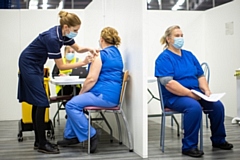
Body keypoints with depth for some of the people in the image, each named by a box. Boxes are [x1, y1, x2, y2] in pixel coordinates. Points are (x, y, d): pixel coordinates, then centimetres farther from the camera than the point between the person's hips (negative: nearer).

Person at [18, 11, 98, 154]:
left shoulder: (64, 34, -3)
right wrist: (83, 63, -24)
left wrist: (88, 49, -9)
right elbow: (61, 66, -23)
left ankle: (38, 141, 15)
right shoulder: (53, 38, -29)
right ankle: (42, 144, -4)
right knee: (41, 102, -10)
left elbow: (78, 49, 11)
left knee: (37, 102, 9)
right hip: (29, 65, -9)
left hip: (36, 65, 9)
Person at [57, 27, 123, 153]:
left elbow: (92, 79, -17)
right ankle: (71, 136, 20)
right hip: (113, 94, 10)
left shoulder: (101, 55, -10)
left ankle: (91, 135, -11)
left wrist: (81, 93, -1)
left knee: (71, 105, -15)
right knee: (74, 102, 20)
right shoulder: (116, 52, 19)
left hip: (104, 95, -10)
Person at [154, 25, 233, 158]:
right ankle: (189, 146, -21)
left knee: (217, 105, -13)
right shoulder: (164, 58, -7)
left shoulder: (189, 55, 16)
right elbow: (168, 83, -19)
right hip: (174, 97, -7)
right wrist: (190, 94, -22)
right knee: (194, 107, -34)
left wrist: (206, 90, -2)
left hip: (196, 94, 7)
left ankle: (218, 140, 8)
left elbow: (200, 76, 16)